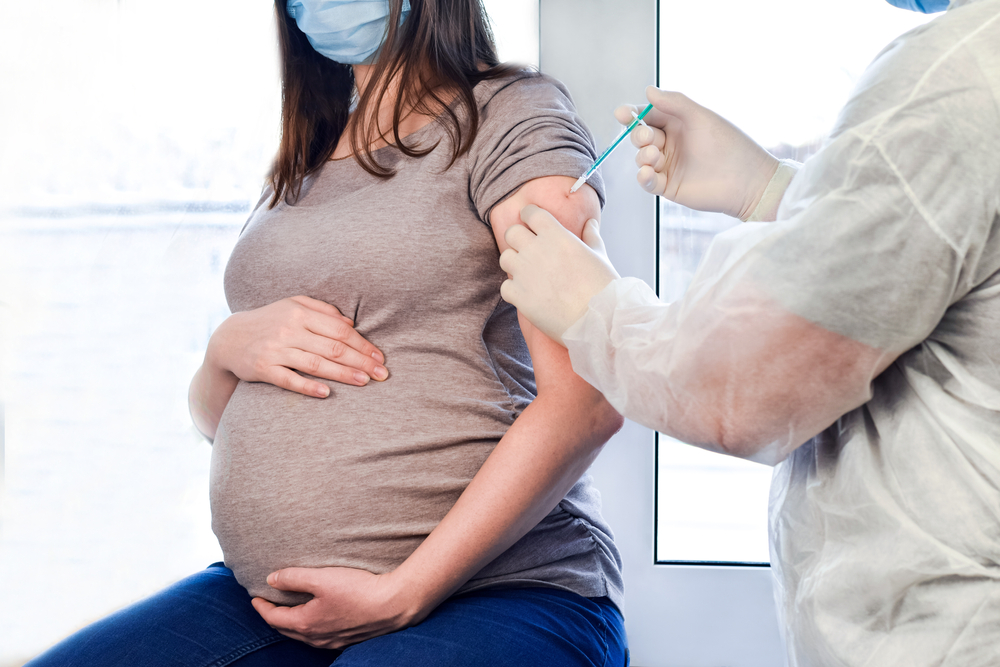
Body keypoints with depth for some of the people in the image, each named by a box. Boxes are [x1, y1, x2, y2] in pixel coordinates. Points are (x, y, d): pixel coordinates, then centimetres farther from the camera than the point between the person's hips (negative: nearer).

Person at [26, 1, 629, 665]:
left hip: (494, 587, -6)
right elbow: (213, 415, 21)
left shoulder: (512, 113, -3)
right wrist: (230, 349, -3)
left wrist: (403, 595, -16)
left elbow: (588, 399, -15)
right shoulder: (300, 168, 18)